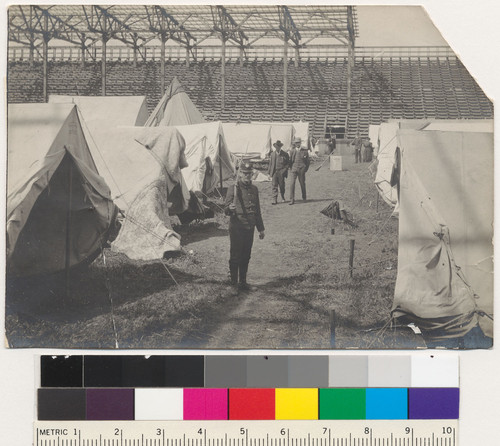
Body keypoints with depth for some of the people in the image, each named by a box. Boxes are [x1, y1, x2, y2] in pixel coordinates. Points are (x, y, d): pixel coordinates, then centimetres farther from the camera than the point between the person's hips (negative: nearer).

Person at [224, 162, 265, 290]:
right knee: (235, 256, -1)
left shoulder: (254, 189, 11)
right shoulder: (233, 188, -6)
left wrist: (261, 228, 18)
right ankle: (234, 282, 7)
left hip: (249, 227, 5)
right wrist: (230, 208, -32)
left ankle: (243, 282, 19)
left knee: (246, 256, 10)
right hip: (236, 228, -5)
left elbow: (257, 211, 19)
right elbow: (226, 211, -8)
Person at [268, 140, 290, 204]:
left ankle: (283, 197, 30)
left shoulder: (285, 154, 1)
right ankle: (274, 200, -4)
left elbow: (288, 163, 2)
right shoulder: (272, 154, 11)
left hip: (281, 172, -2)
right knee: (274, 186, -4)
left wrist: (284, 170, -10)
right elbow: (270, 163, 13)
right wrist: (269, 173, 9)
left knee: (282, 186, 6)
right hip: (274, 172, 2)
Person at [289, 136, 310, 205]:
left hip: (301, 170, 0)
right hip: (294, 169, 0)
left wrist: (306, 168, 6)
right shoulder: (292, 151, 6)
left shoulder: (305, 151, 2)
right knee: (292, 183, -12)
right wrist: (291, 168, 11)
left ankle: (304, 197, 32)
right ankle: (292, 199, -13)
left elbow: (308, 161, 9)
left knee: (302, 183, 9)